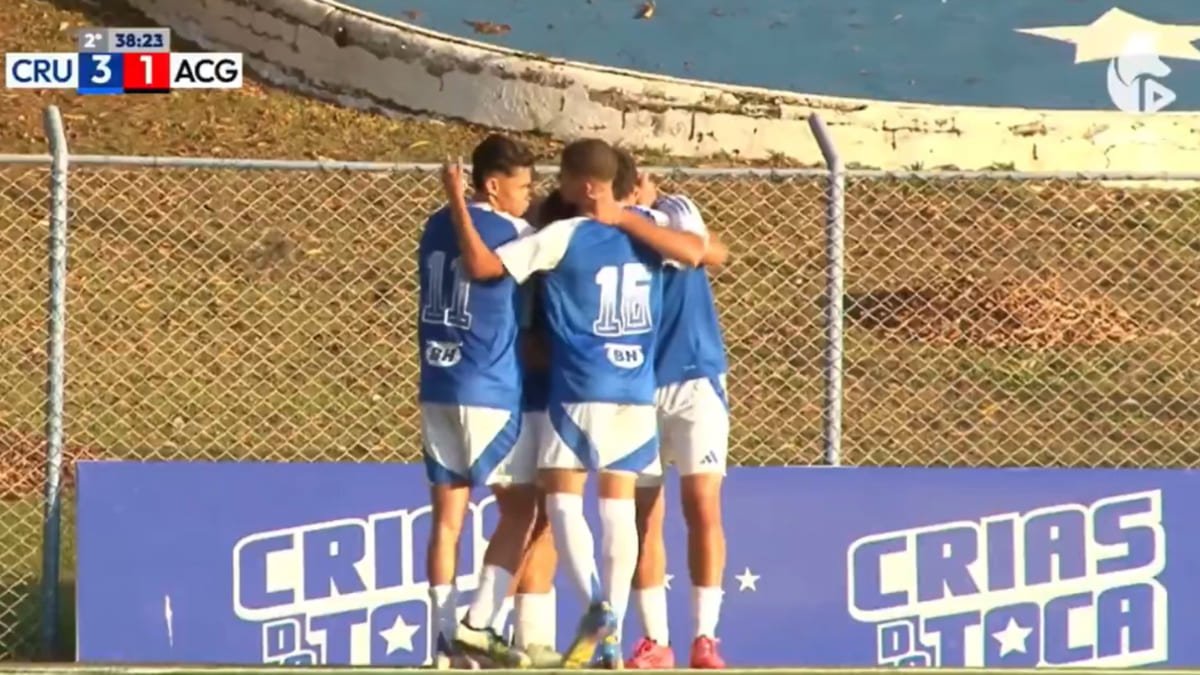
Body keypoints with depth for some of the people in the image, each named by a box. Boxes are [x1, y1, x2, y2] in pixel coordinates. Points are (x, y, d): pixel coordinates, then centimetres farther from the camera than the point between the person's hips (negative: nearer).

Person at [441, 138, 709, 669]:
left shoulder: (563, 237, -8)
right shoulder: (646, 233, 6)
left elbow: (481, 265, -13)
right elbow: (693, 252, -10)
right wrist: (627, 218, -5)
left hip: (581, 389, -5)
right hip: (637, 390, 5)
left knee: (563, 499, 0)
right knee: (619, 506, 7)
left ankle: (596, 603, -22)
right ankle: (612, 631, 4)